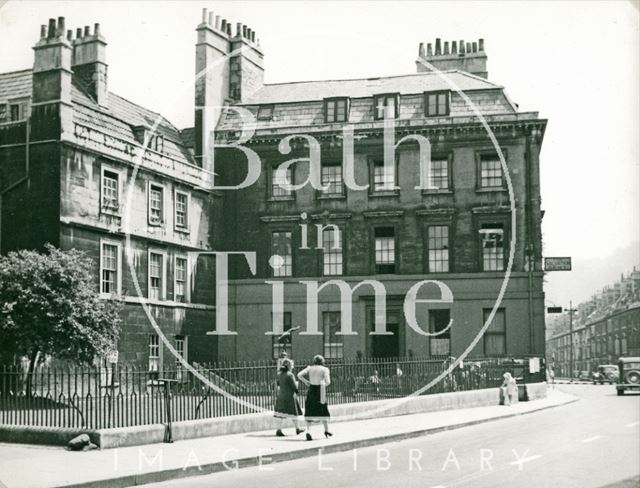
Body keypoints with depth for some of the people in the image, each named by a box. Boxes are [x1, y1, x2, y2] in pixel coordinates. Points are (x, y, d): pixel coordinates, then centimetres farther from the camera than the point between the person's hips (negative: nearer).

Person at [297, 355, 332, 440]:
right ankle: (326, 430, 25)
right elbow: (328, 382, -12)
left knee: (310, 412, 4)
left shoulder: (309, 368, 6)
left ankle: (308, 431, -12)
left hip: (311, 390, 2)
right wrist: (324, 384, 10)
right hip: (320, 391, -2)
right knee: (323, 410, 15)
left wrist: (306, 382, 6)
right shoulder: (324, 369, -2)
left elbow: (299, 375, -6)